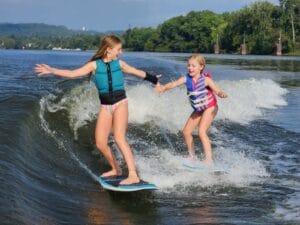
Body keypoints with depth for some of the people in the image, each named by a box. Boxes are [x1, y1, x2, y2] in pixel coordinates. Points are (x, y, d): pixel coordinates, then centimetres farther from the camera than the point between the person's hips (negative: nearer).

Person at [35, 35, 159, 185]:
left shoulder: (119, 64, 6)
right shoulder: (94, 65, 2)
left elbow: (137, 72, 22)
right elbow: (73, 74, -6)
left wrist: (153, 79, 35)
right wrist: (51, 71, -17)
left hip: (120, 103, -2)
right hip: (105, 106, 2)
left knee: (119, 138, -20)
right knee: (100, 143, -1)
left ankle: (133, 175, -22)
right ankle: (116, 169, 23)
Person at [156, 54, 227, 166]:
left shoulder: (205, 79, -22)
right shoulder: (187, 78, -12)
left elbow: (217, 90, -25)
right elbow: (174, 83, -25)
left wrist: (222, 94, -49)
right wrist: (163, 87, -44)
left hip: (210, 107, -7)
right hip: (198, 110, 7)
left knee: (201, 131, -22)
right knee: (186, 131, 7)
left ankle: (209, 159, -20)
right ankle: (192, 157, 24)